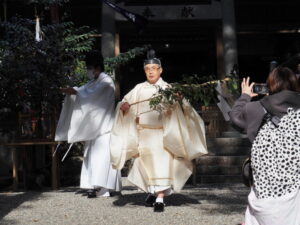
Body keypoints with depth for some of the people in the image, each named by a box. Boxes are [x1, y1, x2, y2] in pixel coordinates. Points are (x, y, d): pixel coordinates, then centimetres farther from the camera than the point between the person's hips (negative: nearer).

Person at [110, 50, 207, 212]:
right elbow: (125, 102, 8)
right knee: (147, 163, 8)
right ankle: (151, 192, 28)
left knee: (162, 162, -12)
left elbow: (182, 106, -3)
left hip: (162, 133, -2)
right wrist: (124, 106, -14)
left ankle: (160, 198, -14)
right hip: (144, 133, 2)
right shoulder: (139, 89, 10)